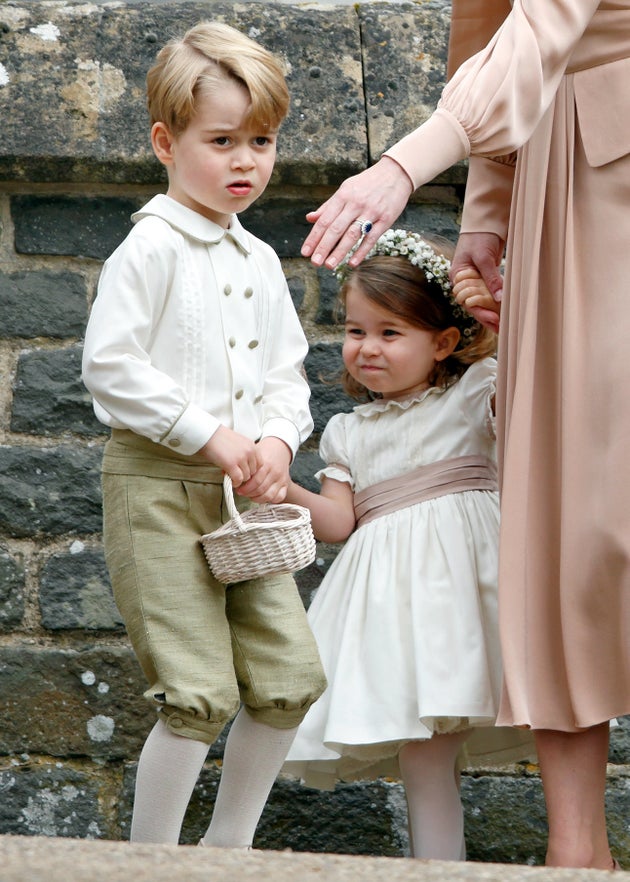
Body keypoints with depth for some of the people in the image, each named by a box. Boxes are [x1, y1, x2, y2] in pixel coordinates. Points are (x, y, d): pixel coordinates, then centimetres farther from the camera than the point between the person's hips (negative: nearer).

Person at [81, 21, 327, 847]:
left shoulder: (260, 261, 13)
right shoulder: (151, 247, -9)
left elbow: (285, 374, 17)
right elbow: (110, 366, -16)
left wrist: (276, 441, -4)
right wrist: (208, 436, -17)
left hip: (243, 496, 7)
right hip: (157, 487, -7)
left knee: (291, 677, 6)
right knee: (200, 694, -11)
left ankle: (228, 846, 22)